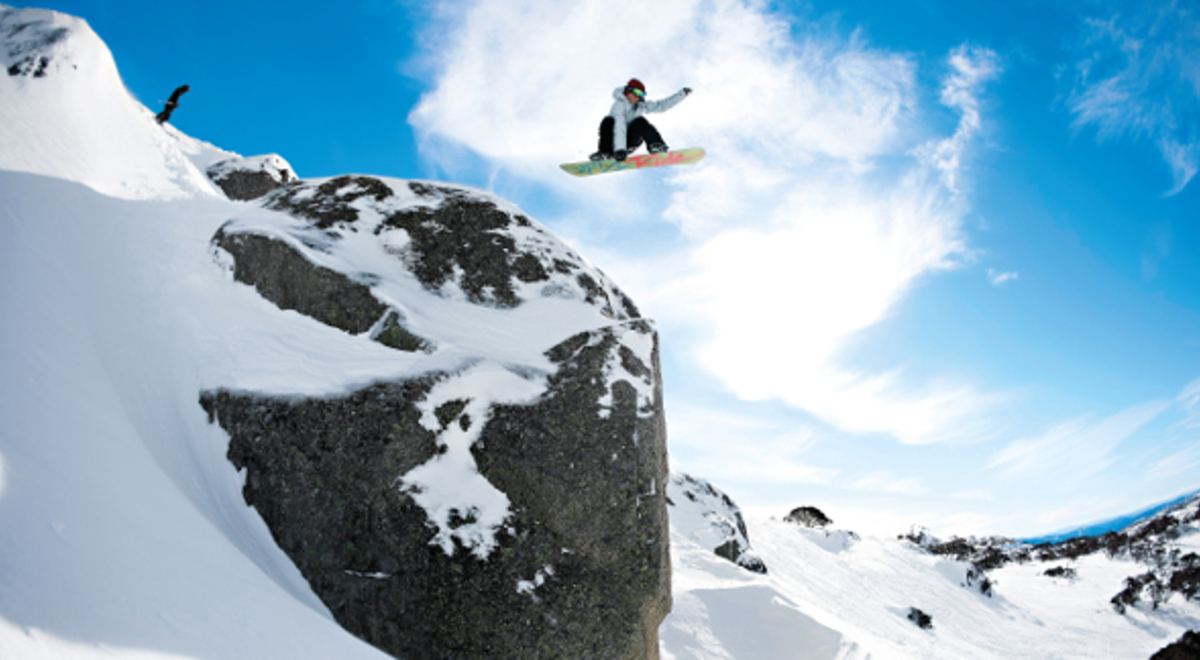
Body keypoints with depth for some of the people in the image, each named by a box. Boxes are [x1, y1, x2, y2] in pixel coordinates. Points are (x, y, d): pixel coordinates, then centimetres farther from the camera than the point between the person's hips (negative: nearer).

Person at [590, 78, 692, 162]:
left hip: (629, 141, 4)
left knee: (639, 122, -23)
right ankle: (605, 153, -34)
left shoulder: (641, 105, 1)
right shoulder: (619, 105, -18)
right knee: (608, 121, -33)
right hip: (615, 141, -4)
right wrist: (620, 149, -42)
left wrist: (683, 93, -1)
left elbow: (662, 105, 5)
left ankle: (656, 145, -32)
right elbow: (619, 127, -30)